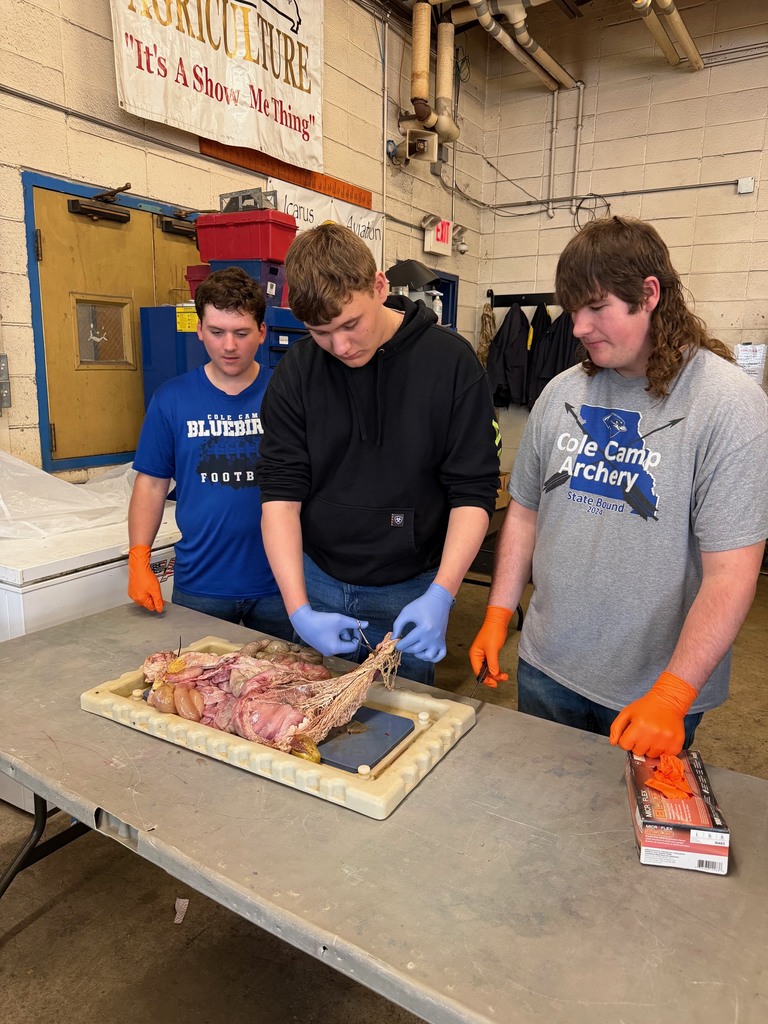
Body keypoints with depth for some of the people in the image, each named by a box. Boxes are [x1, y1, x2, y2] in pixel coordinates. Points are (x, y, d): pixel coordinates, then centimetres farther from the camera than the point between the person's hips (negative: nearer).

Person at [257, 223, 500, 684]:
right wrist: (299, 610, -19)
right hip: (317, 583, 2)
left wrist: (441, 594, -23)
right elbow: (281, 494, -9)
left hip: (411, 593, -1)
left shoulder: (451, 361, -12)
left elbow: (474, 491, -12)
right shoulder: (297, 371, -7)